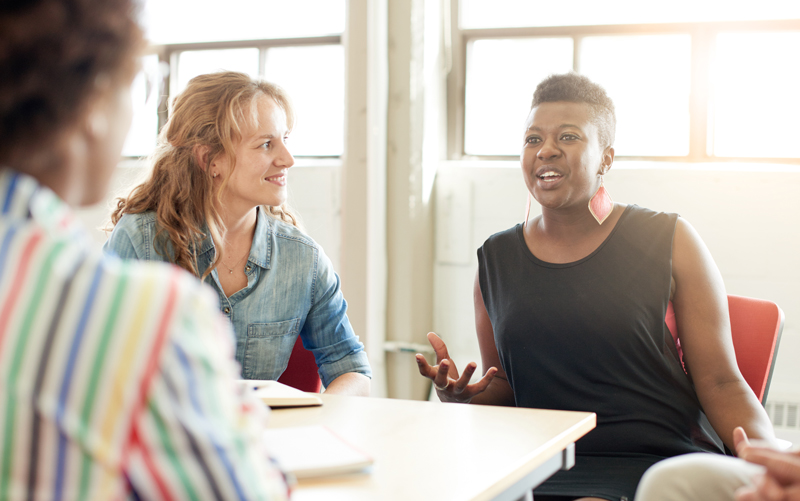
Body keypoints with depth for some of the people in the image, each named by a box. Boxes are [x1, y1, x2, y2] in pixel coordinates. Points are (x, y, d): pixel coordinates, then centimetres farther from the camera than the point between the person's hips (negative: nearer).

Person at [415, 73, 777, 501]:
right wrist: (460, 398, -1)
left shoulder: (669, 242, 5)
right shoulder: (495, 260, 15)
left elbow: (720, 383, 4)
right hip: (547, 467, 3)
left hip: (665, 464, -3)